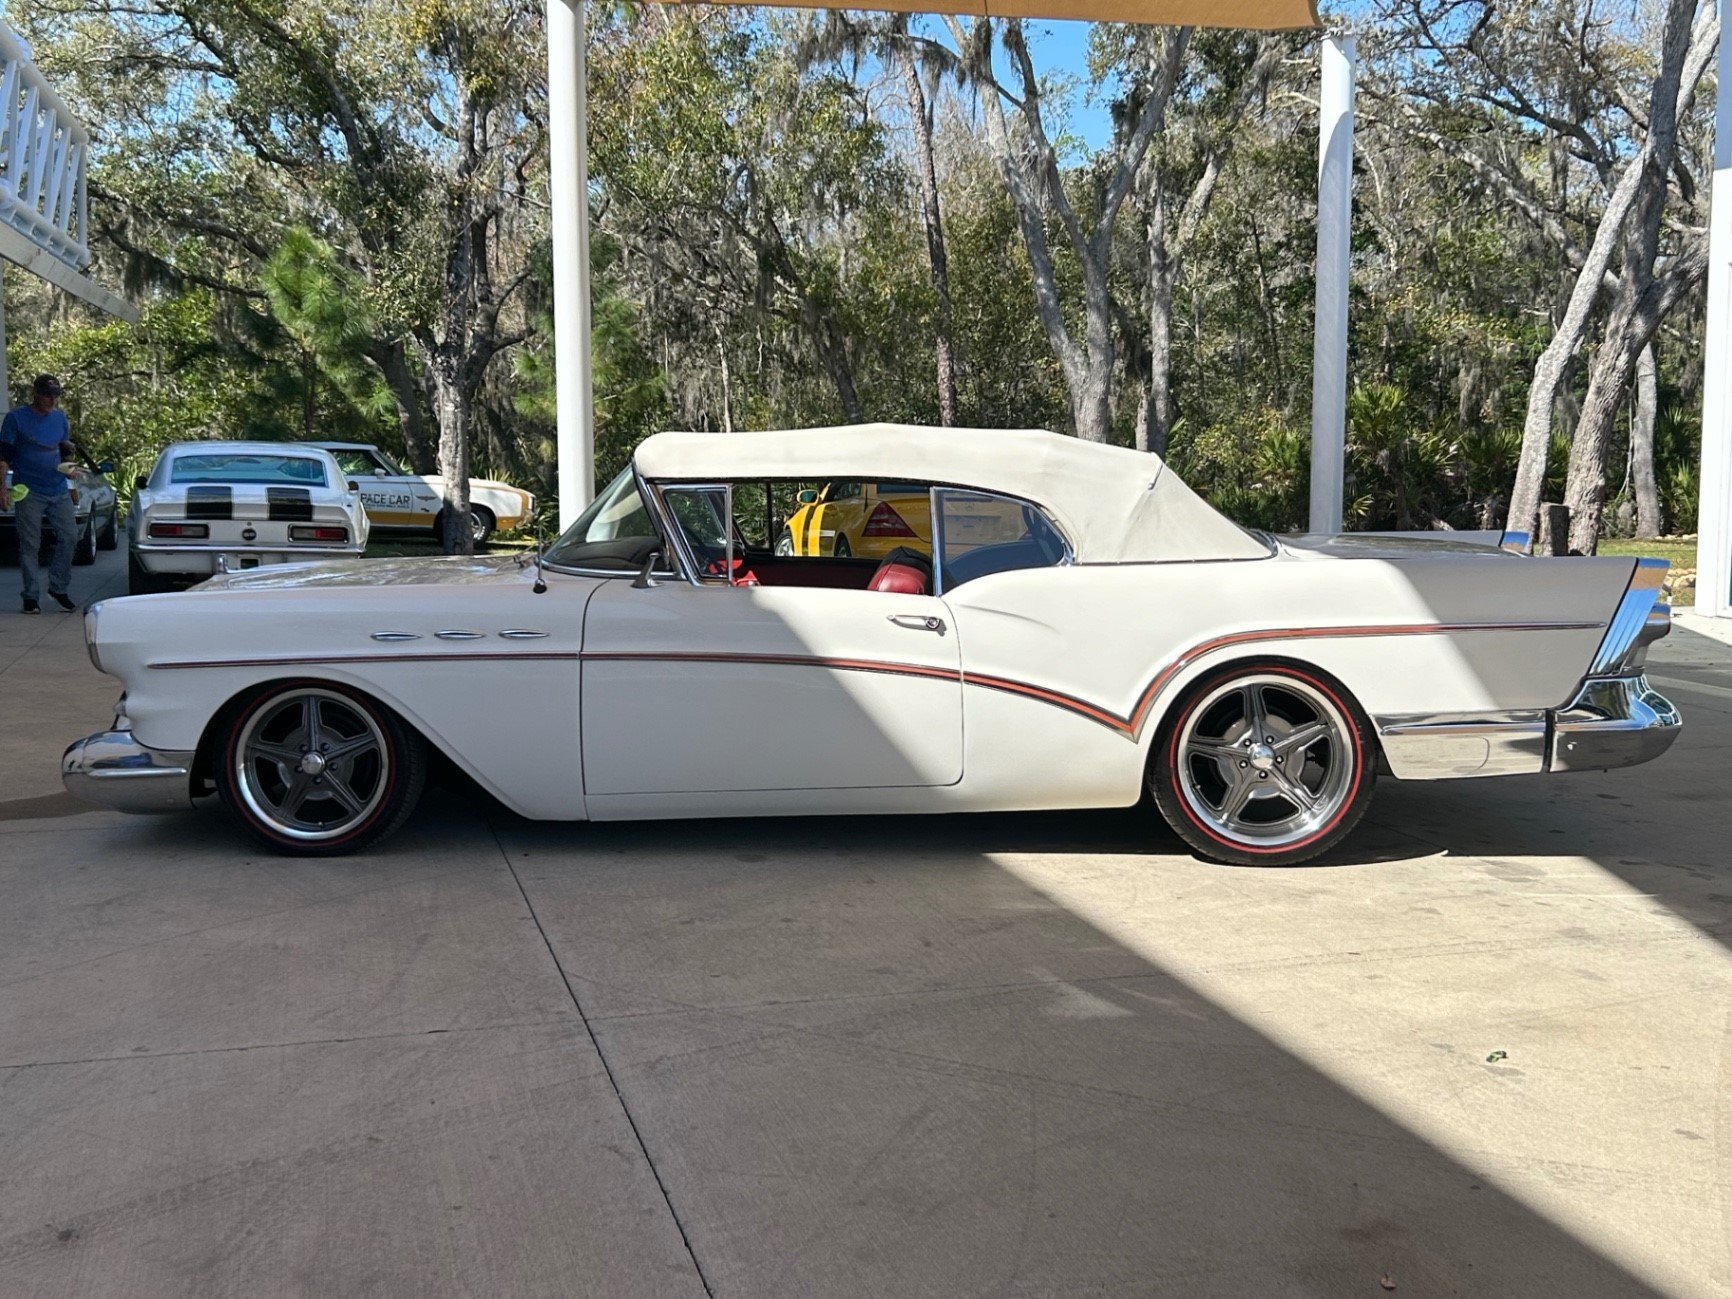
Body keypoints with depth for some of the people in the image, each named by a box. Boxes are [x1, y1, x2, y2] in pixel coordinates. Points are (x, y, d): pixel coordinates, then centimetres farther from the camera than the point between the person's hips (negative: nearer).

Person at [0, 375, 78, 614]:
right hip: (29, 493, -4)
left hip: (59, 490, 4)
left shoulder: (60, 418, 11)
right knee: (30, 545, 0)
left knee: (69, 537, 0)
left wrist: (68, 461, 0)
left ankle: (58, 588, 16)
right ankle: (31, 596, 6)